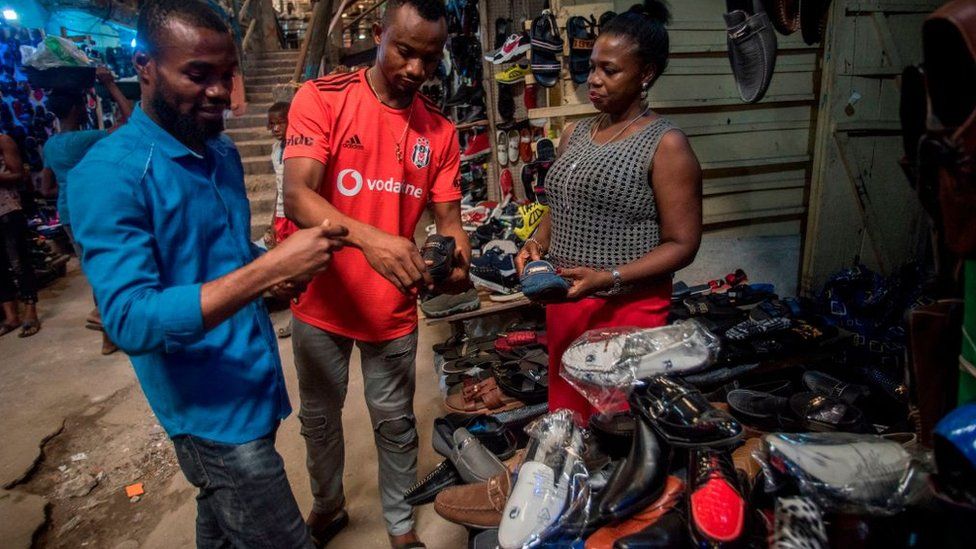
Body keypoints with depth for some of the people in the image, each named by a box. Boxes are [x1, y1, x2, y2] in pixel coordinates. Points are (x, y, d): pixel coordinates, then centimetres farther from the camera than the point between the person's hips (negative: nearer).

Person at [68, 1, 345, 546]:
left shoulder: (223, 152, 7)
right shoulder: (109, 173, -18)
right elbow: (130, 321, -26)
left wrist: (279, 272, -4)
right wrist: (269, 269, -33)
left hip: (255, 385, 7)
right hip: (215, 410, -7)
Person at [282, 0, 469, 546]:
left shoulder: (441, 130, 0)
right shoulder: (322, 98, -10)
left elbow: (448, 215, 2)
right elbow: (297, 196, -21)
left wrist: (455, 255, -22)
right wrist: (368, 238, -39)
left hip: (394, 309, 2)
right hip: (322, 302, -1)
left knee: (395, 422, 14)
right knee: (320, 417, 19)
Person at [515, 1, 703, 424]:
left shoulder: (666, 146, -10)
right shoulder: (573, 134, 9)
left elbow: (682, 244, -11)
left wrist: (608, 278, -22)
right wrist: (536, 243, -1)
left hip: (627, 309, -5)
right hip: (563, 303, 6)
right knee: (566, 413, 17)